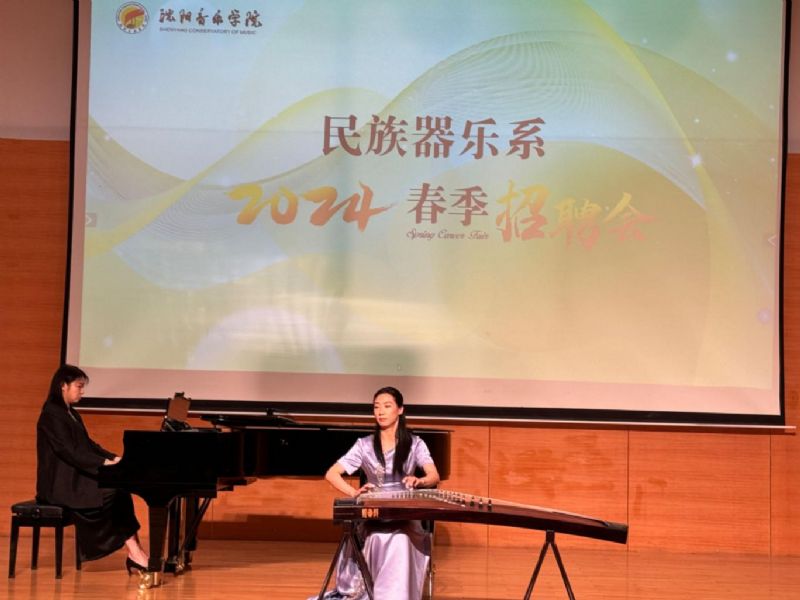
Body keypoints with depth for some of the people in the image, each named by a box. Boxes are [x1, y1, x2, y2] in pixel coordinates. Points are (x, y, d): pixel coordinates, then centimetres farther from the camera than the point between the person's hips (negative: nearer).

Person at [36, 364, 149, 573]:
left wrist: (114, 458, 2)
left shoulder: (71, 414, 17)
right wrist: (105, 463, -24)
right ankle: (134, 553, -16)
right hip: (61, 484, -8)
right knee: (114, 495, -20)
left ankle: (135, 553, -17)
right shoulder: (52, 414, -13)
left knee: (120, 492, -11)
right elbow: (69, 452, -22)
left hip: (76, 478, 8)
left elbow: (88, 445, 16)